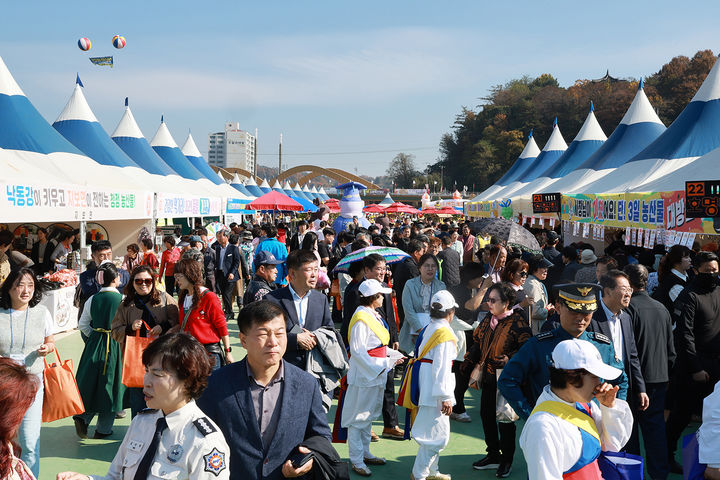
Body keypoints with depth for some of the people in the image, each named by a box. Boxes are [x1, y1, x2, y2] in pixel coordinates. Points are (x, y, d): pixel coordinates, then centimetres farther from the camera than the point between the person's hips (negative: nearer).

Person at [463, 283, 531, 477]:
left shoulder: (517, 323, -14)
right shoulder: (488, 319, 6)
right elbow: (478, 343, 15)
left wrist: (510, 360, -24)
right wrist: (468, 363, 11)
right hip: (488, 377, 7)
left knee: (505, 419, 4)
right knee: (486, 415, 13)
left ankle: (507, 460, 23)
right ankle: (493, 455, 30)